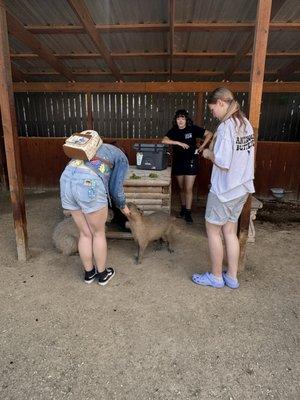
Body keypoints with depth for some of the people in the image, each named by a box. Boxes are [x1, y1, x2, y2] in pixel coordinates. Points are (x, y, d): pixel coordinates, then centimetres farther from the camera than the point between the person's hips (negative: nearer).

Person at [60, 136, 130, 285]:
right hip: (89, 183, -6)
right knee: (98, 233, 16)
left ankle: (89, 273, 36)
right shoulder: (122, 159, 20)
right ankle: (102, 274, 33)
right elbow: (115, 188, 11)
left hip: (66, 178, 6)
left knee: (85, 234, 21)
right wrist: (123, 206, 29)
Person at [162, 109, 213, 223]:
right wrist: (179, 143, -23)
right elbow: (164, 140, -17)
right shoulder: (173, 131, 0)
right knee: (181, 188, 14)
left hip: (191, 162, -3)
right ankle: (183, 208, 31)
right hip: (178, 162, 3)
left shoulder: (193, 129, -6)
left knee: (188, 189, -3)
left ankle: (188, 213, 8)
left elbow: (209, 134, -1)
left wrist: (202, 147, -9)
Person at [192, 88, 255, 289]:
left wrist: (210, 154, -5)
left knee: (213, 230, 7)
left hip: (224, 189, -8)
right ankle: (232, 277, 26)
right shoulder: (246, 123, 8)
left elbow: (223, 163, -23)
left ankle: (216, 277, 22)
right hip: (242, 188, 8)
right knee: (230, 231, 15)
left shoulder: (226, 127, -19)